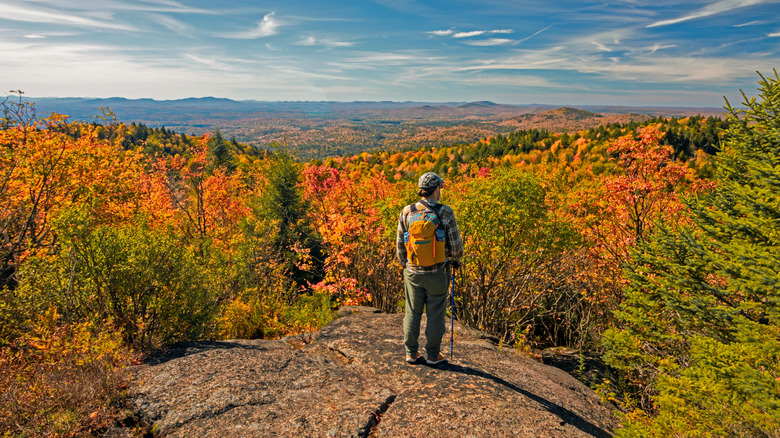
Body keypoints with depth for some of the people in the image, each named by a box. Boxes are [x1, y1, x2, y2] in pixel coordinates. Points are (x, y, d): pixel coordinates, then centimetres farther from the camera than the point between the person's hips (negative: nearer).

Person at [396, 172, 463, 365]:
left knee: (412, 313, 14)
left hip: (412, 271, 3)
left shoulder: (406, 212, -3)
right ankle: (433, 355, 22)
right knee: (435, 314, 11)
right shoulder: (445, 212, -12)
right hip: (437, 272, -2)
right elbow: (455, 243, -4)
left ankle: (411, 353, 24)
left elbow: (400, 243, 5)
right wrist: (456, 260, 16)